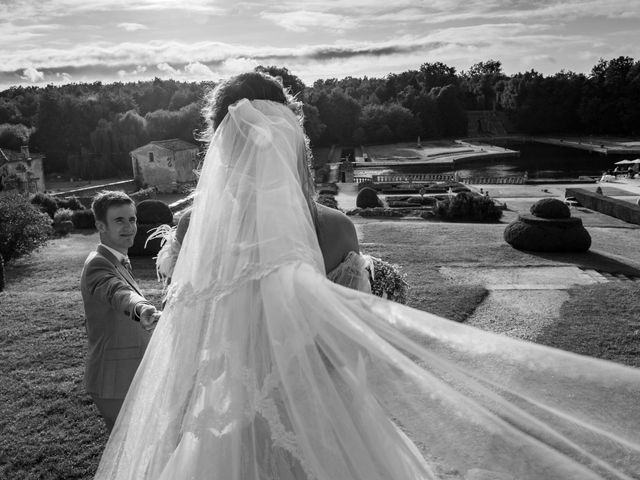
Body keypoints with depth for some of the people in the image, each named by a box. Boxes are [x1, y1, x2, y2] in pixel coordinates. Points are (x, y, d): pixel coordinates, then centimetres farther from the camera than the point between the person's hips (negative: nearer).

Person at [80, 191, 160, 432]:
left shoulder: (117, 261, 11)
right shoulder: (97, 264, -20)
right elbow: (117, 292, -45)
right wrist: (142, 309, -64)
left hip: (130, 379, 10)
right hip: (116, 383, -10)